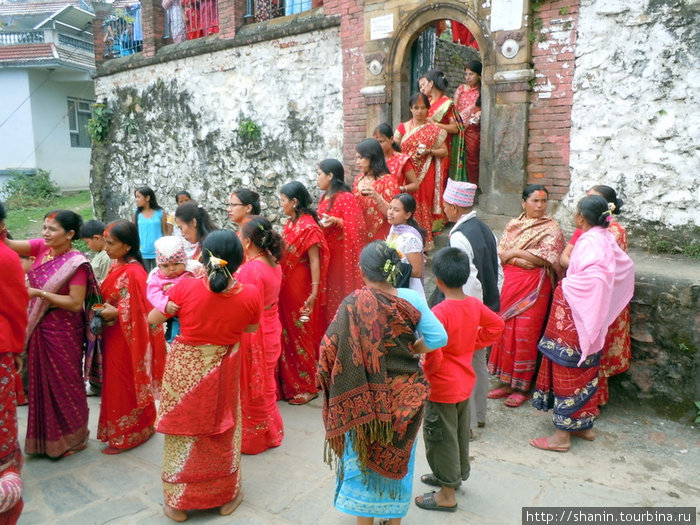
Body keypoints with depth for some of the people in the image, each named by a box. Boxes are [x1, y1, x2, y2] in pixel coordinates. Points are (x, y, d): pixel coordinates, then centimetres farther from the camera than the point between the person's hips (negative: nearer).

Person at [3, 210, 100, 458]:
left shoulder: (76, 263, -18)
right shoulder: (42, 248, 1)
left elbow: (76, 303, -21)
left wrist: (40, 293, -25)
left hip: (63, 333, -6)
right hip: (39, 328, 6)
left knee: (65, 385, 8)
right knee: (41, 382, 16)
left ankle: (72, 438, 27)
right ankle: (46, 436, 33)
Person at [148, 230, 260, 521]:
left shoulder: (186, 287, -21)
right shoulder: (250, 294, -19)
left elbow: (152, 319, -5)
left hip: (184, 370, -1)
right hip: (222, 374, 1)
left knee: (184, 432, 18)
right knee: (222, 433, 21)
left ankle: (178, 502, 33)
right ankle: (226, 497, 37)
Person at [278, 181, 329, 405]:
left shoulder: (309, 227, -16)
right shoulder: (289, 224, 9)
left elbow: (315, 261, -18)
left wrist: (314, 293, -21)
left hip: (300, 289, -8)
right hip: (286, 287, 8)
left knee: (301, 336, 3)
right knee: (288, 334, 15)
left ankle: (308, 387, 17)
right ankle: (290, 384, 29)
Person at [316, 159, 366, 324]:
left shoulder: (347, 198, -15)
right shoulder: (324, 197, 12)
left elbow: (356, 228, -19)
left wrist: (337, 221, -30)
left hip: (343, 257, -8)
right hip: (327, 255, 8)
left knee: (344, 296, 0)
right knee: (329, 295, 15)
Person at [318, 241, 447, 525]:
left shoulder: (354, 304, -18)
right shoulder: (411, 299, -11)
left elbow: (330, 348, -21)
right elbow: (438, 338, -10)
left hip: (365, 397, -2)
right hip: (405, 395, 3)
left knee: (363, 457, 18)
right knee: (399, 456, 21)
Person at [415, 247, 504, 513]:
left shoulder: (439, 312, -28)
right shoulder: (475, 305, -5)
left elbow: (433, 354, -30)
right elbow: (496, 325, 10)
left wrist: (426, 371, -11)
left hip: (442, 388, -8)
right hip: (465, 383, 8)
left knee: (441, 438, 9)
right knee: (460, 432, 24)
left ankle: (447, 495, 23)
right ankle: (457, 474, 45)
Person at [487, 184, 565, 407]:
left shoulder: (551, 228, -2)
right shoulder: (513, 225, 12)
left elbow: (544, 257, -14)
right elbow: (501, 254, 3)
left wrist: (515, 252, -10)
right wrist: (521, 261, -15)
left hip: (534, 287, -4)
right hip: (511, 284, 5)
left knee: (525, 334, -2)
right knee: (507, 332, 7)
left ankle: (523, 387, 11)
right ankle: (507, 382, 20)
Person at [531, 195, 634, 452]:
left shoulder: (589, 242, -19)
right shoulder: (606, 238, 7)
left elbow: (596, 279, -32)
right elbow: (626, 266, 14)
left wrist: (566, 286, -18)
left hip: (576, 314, -9)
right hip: (590, 317, 9)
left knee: (568, 370, -1)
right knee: (585, 369, 18)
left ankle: (562, 435, 8)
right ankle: (585, 425, 31)